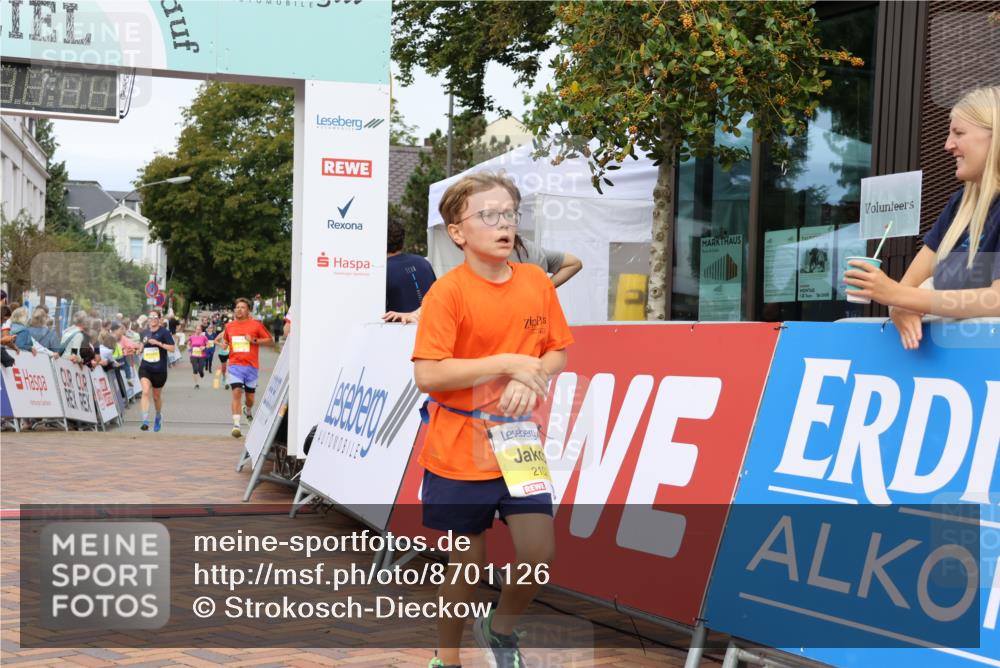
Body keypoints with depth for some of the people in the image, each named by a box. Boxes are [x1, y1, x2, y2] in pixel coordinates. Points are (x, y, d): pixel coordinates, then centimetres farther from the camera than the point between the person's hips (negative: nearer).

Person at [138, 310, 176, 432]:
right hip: (145, 367, 2)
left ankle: (158, 416, 41)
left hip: (159, 369, -2)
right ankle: (145, 421, -23)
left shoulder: (164, 332, -6)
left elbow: (172, 348, -12)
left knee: (156, 396, 12)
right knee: (146, 392, -19)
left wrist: (158, 343, -21)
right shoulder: (144, 332, 7)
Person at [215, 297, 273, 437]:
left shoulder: (256, 325, -1)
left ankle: (248, 411, 46)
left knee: (249, 397, 9)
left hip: (251, 366, -1)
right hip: (235, 364, 1)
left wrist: (254, 340, -12)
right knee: (237, 392, -17)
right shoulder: (229, 326, 9)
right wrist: (220, 340, 8)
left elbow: (271, 341, -1)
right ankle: (236, 425, -20)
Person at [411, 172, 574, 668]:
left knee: (539, 555, -3)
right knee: (468, 564, 6)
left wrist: (529, 380, -11)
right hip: (459, 453, -4)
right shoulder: (448, 291, -14)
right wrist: (507, 363, -21)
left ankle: (500, 628, 27)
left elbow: (557, 353, 11)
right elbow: (427, 375, -21)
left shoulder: (537, 283, 1)